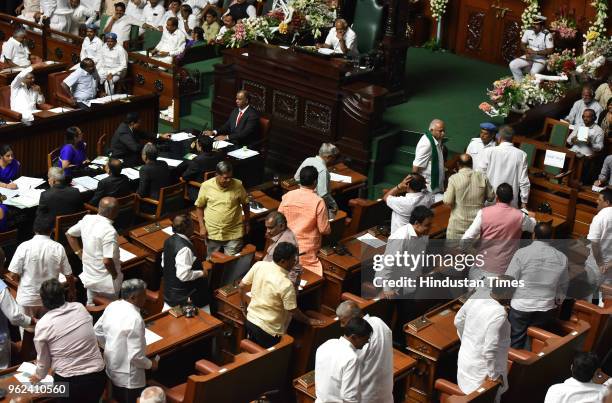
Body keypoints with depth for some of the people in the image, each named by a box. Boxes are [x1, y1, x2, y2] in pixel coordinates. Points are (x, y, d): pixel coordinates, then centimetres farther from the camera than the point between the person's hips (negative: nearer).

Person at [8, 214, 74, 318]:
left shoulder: (24, 246, -14)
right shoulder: (58, 248, -10)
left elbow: (14, 275, -12)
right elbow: (68, 275, -4)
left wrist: (24, 282, 9)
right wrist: (72, 291, 14)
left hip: (27, 298, -1)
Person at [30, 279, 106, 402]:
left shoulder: (43, 324, -8)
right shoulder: (81, 308, 0)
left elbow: (44, 361, 3)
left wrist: (38, 376, 24)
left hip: (69, 382, -3)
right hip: (98, 376, 3)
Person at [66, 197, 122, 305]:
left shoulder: (87, 219, -6)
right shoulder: (109, 231, -29)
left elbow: (69, 234, 10)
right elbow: (107, 261, -31)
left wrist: (80, 254, 12)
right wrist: (116, 275, -13)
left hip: (89, 276, 7)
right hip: (106, 282, -7)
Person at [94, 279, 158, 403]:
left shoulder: (112, 306, -6)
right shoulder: (135, 319, -29)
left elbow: (97, 331, 7)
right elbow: (135, 355, -26)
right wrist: (150, 364, -8)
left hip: (111, 369, 8)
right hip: (128, 378, -8)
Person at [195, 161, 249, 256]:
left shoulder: (238, 185, -8)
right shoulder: (206, 186, -9)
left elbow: (245, 204, 7)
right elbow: (199, 207, 2)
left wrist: (247, 223, 12)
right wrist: (202, 226, -3)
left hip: (233, 233, 0)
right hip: (212, 233, 1)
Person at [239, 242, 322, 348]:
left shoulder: (259, 265, -10)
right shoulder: (286, 284, -26)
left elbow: (242, 285, 2)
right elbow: (293, 312, -16)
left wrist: (243, 306, 18)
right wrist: (309, 321, 1)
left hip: (250, 320, 6)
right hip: (268, 330, -6)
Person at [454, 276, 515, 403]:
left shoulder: (478, 296, -11)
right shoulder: (499, 314, -33)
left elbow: (458, 321, 5)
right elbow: (490, 350, -30)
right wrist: (495, 375, -16)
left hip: (466, 356, 7)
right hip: (482, 369, -7)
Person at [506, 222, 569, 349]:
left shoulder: (522, 253, -13)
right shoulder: (562, 258, -3)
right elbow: (563, 286, 9)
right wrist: (558, 301, 26)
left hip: (520, 307, -2)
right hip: (546, 310, 3)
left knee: (515, 344, 11)